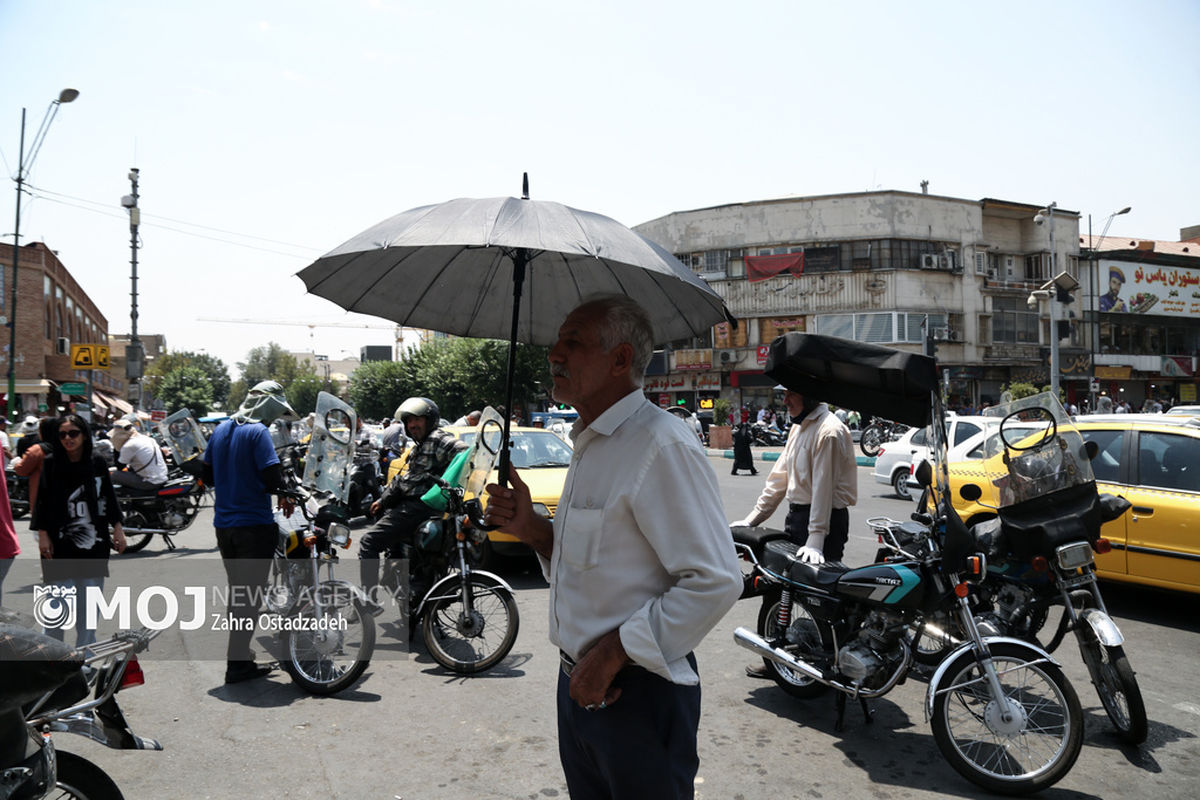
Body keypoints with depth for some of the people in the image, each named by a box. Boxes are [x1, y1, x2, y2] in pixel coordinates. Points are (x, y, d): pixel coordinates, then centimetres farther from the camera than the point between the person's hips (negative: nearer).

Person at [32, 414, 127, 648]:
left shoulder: (98, 463, 4)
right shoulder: (51, 464, -2)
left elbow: (109, 497, 9)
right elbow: (42, 500, -2)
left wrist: (117, 528, 7)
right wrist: (43, 534, -8)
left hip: (94, 543, 3)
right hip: (60, 545, -2)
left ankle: (86, 651, 20)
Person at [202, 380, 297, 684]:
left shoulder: (221, 430, 10)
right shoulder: (258, 432, -14)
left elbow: (207, 476, 15)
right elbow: (272, 477, -21)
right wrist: (287, 495, -2)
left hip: (223, 525, 8)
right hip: (254, 523, -8)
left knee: (237, 590, 18)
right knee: (250, 593, 0)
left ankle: (239, 654, 28)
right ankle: (238, 663, 3)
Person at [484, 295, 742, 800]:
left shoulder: (663, 446, -20)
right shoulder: (590, 444, 12)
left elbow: (715, 581, -24)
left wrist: (614, 651, -21)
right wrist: (534, 530, 2)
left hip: (638, 696, -9)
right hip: (579, 683, 9)